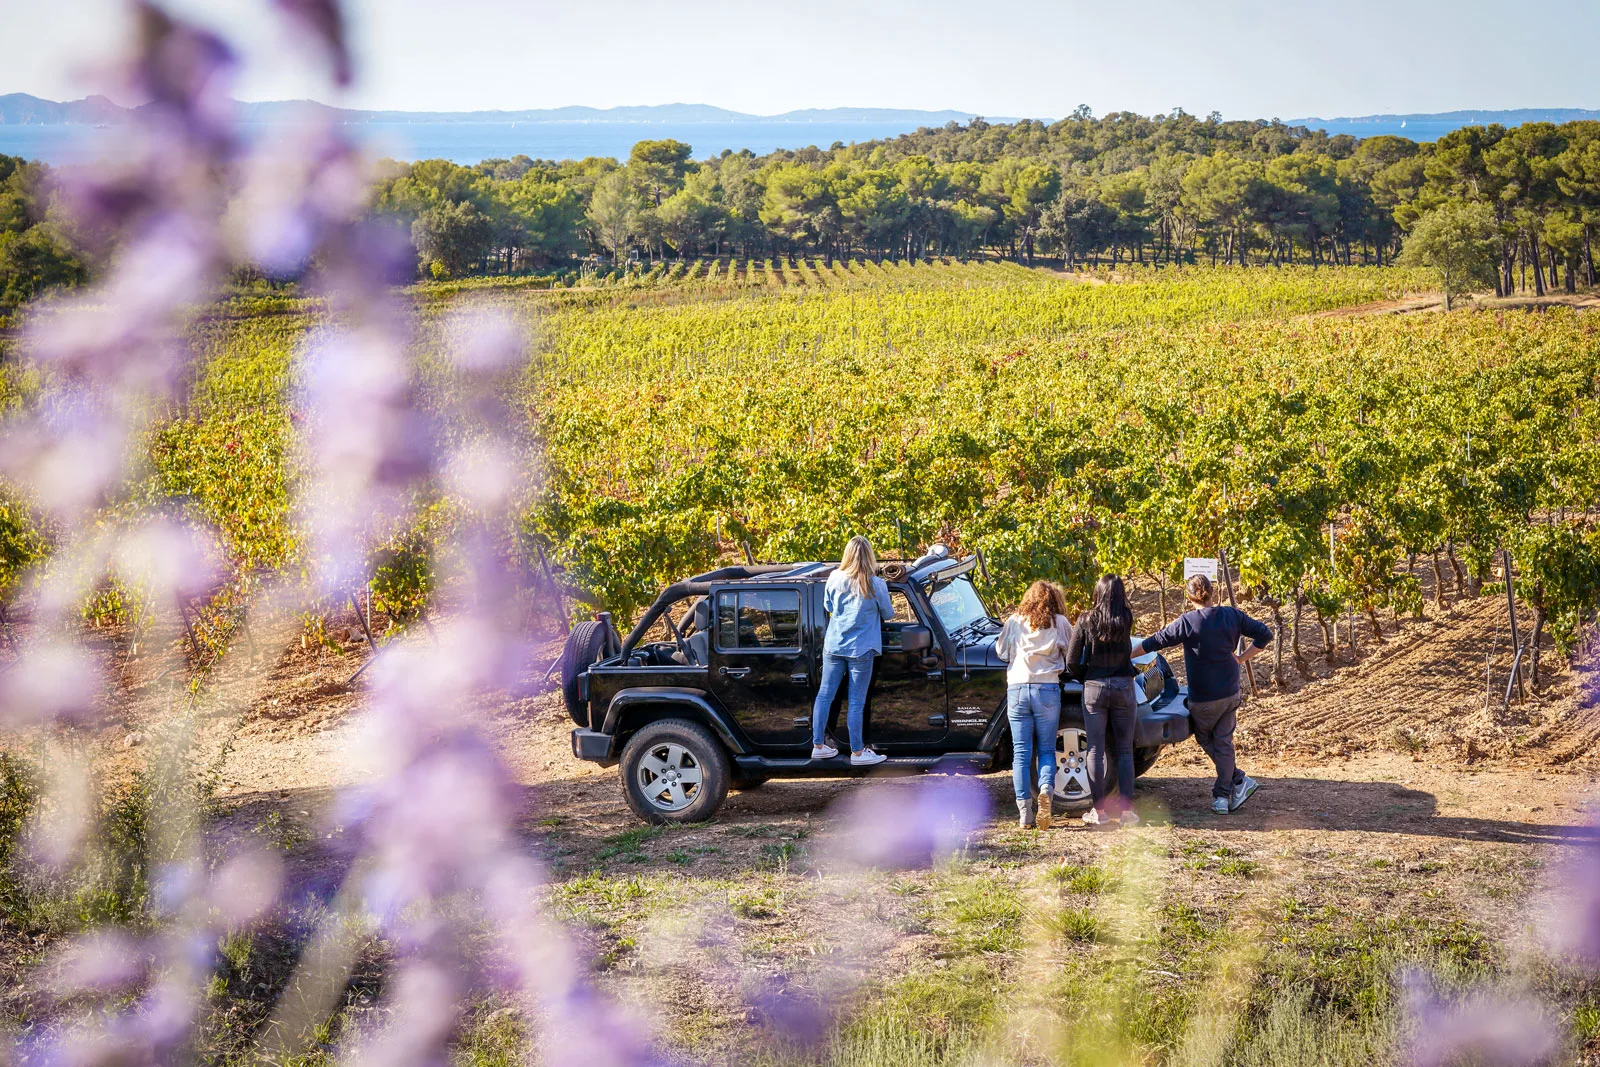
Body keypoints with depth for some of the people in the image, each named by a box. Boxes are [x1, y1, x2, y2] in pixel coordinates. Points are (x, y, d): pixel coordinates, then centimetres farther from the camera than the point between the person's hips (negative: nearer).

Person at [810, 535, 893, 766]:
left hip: (833, 645, 3)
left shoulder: (834, 579, -5)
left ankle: (818, 746, 17)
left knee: (825, 695, 12)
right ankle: (857, 752, 9)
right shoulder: (876, 585, -13)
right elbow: (888, 614, 2)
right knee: (856, 702, 3)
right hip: (860, 649, -3)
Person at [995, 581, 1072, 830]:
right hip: (1047, 689, -1)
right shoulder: (1059, 623, 3)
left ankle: (1025, 813, -1)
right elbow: (1072, 654, 9)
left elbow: (1001, 651, 14)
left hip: (1017, 689, 1)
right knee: (1046, 749, 9)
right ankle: (1046, 790, -20)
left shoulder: (1014, 622, 7)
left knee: (1021, 753, 3)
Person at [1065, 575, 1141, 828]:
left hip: (1094, 687, -1)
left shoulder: (1086, 621, -5)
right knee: (1124, 751, 7)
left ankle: (1099, 810, 5)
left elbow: (1072, 661, -3)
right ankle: (1126, 810, 4)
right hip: (1123, 687, 1)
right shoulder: (1126, 620, -3)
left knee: (1096, 750, 5)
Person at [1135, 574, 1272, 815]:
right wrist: (1240, 659, 6)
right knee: (1223, 742, 12)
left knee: (1205, 739, 17)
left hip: (1203, 698, -4)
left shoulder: (1187, 622, -15)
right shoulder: (1232, 615, -2)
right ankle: (1222, 796, 11)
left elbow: (1155, 642, -11)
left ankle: (1239, 780, 13)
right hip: (1231, 693, 4)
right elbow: (1264, 635, 2)